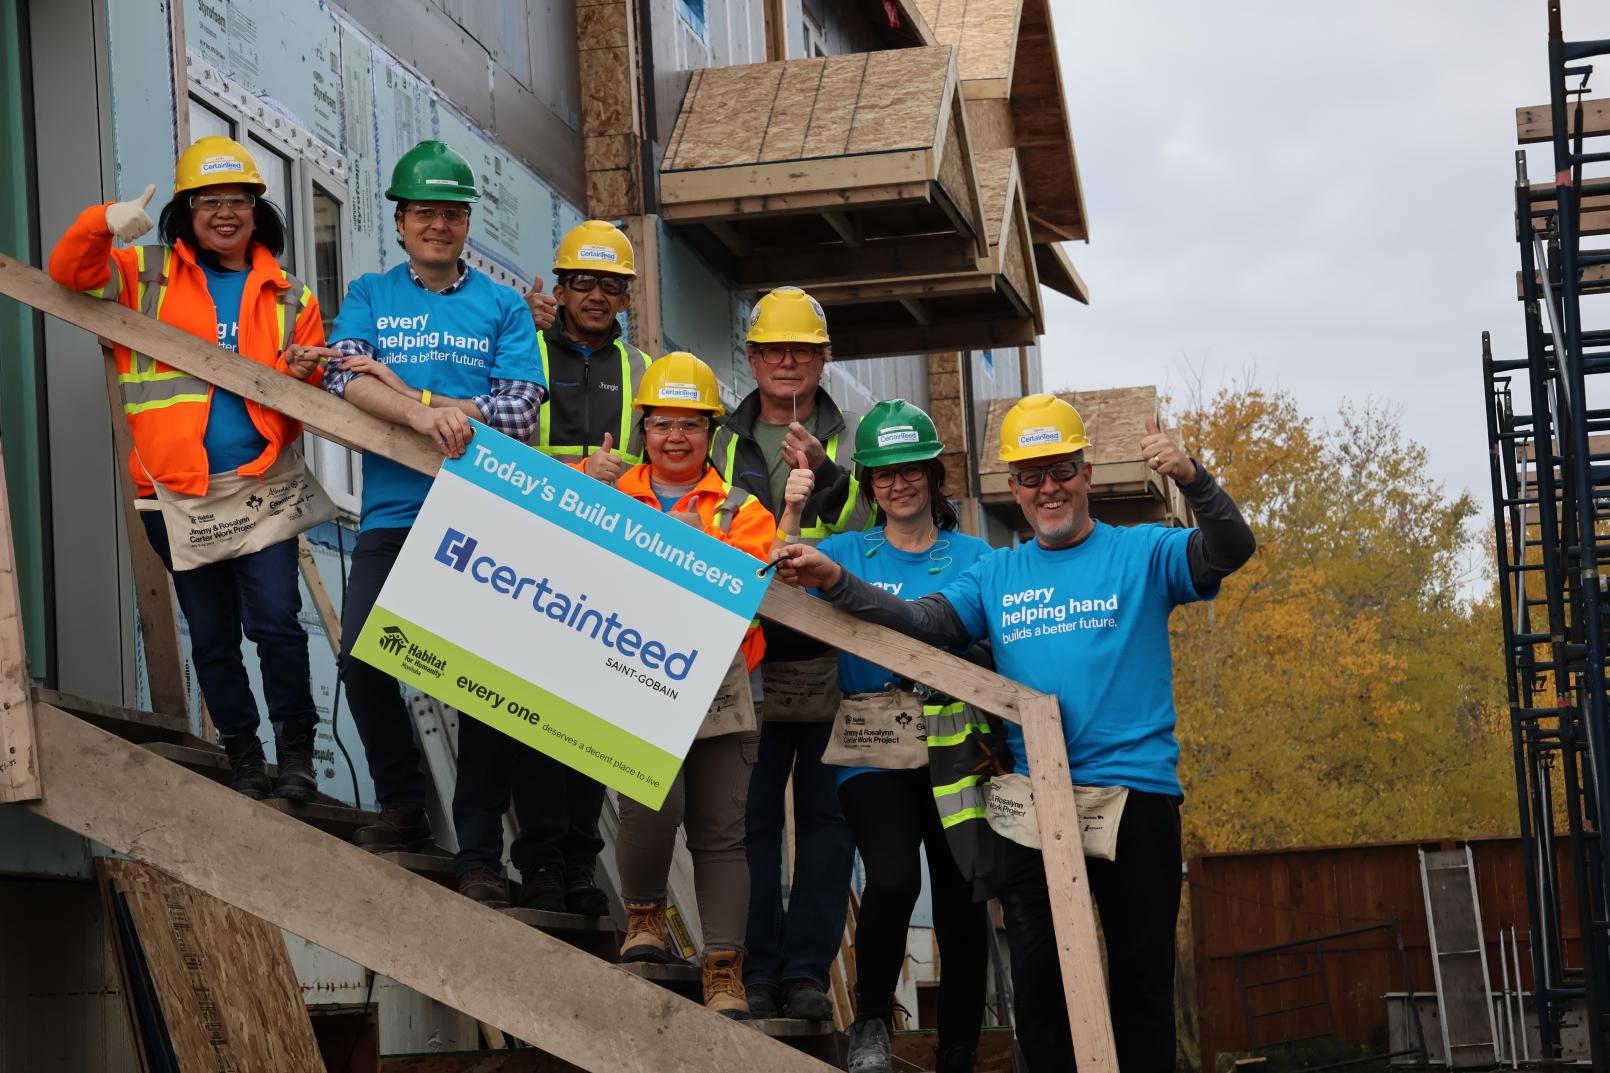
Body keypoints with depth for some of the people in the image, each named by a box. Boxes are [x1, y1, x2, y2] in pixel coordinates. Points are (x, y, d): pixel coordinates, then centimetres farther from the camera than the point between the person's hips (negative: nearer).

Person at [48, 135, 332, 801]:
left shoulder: (289, 297, 9)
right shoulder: (146, 276, 6)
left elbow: (315, 397, 12)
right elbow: (70, 272, -7)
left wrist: (300, 373, -12)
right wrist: (102, 225, -26)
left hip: (260, 485, -1)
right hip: (177, 491, 1)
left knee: (275, 622, -11)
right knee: (212, 637, 9)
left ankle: (295, 745, 5)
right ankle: (242, 752, 23)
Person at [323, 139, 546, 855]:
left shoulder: (503, 307, 10)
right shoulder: (370, 296, 12)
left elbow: (519, 412, -3)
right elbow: (347, 381, -5)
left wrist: (403, 390, -9)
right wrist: (427, 415, -23)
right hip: (392, 514, 1)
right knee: (362, 660, -8)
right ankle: (403, 809, 11)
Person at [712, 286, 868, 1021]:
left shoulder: (852, 442, 9)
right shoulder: (722, 444, 12)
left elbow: (871, 533, -5)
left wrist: (824, 478, -18)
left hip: (832, 661, -1)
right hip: (747, 659, 1)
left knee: (825, 818, 2)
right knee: (752, 818, 1)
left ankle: (807, 969, 7)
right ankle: (757, 970, 6)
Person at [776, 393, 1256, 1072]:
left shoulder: (1141, 555, 3)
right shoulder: (996, 576, 13)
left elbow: (1229, 552, -11)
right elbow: (918, 622, 4)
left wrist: (1190, 478, -29)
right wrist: (836, 582, -11)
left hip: (1135, 792, -3)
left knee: (1142, 972, 4)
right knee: (1037, 977, 5)